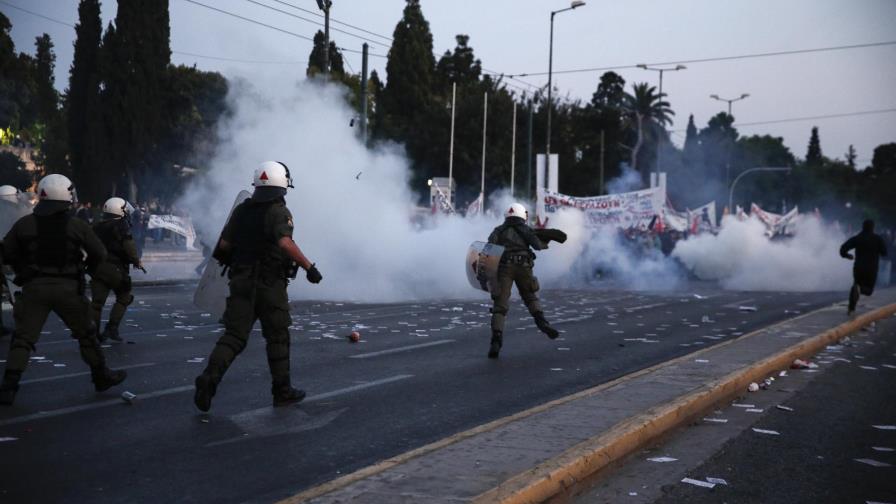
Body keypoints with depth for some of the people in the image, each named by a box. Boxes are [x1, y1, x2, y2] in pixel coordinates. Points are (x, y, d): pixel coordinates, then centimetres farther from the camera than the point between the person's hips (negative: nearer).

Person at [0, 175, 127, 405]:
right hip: (67, 287, -1)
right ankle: (101, 376, 26)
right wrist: (83, 266, 19)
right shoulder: (78, 226, -6)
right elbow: (99, 254, -1)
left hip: (34, 287, 1)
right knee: (86, 334, 15)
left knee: (23, 337, 4)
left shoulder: (24, 224, -1)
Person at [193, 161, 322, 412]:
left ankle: (210, 377, -16)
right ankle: (282, 390, 16)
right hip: (270, 284, -5)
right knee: (278, 337, 8)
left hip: (240, 281, 5)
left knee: (234, 335, 5)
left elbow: (224, 244, 9)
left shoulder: (242, 210, 9)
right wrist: (309, 266, -26)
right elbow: (285, 243, -27)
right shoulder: (278, 212, -10)